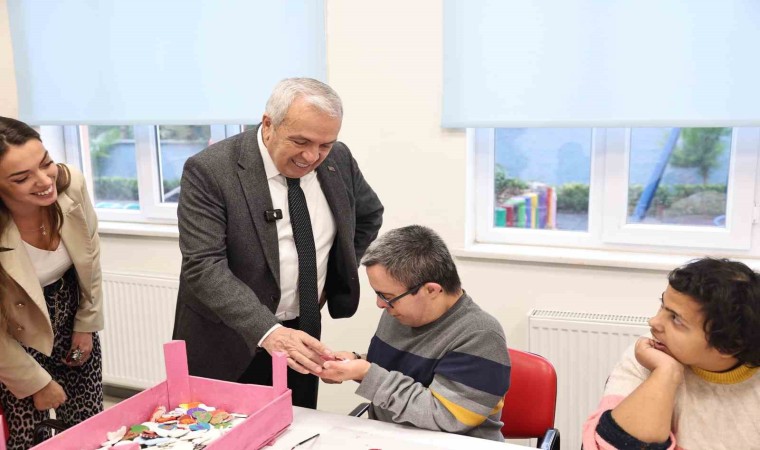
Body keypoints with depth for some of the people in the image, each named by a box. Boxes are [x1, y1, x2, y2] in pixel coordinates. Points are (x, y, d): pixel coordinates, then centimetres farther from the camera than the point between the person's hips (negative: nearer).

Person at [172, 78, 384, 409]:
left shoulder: (338, 160, -4)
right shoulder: (209, 171, -19)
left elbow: (369, 215, 13)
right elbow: (204, 267, -25)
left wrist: (332, 282, 5)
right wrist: (267, 331, -36)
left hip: (299, 333, 4)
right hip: (225, 342, -4)